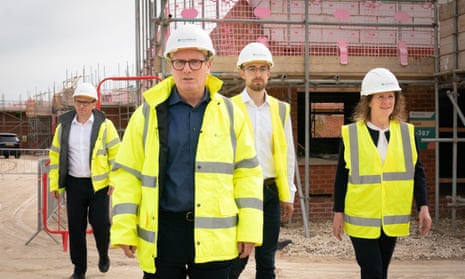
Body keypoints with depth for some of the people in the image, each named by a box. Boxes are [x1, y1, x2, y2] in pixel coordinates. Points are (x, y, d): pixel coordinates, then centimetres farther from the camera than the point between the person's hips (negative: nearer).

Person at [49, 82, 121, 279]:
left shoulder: (104, 125, -4)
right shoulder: (64, 125, 5)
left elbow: (116, 153, -5)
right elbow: (55, 155, 10)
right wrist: (54, 184, 6)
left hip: (99, 184, -3)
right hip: (74, 184, 3)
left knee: (100, 223, -4)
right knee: (75, 227, 5)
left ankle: (103, 255, 27)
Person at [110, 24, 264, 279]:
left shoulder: (230, 113, 3)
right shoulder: (148, 113, 1)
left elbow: (246, 172, 4)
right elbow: (127, 173, 2)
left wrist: (249, 228, -1)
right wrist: (124, 229, -3)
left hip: (214, 233, 1)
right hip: (162, 231, 0)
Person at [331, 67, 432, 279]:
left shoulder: (406, 132, 3)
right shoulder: (351, 134, -5)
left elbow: (417, 172, 6)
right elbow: (341, 177, -1)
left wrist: (423, 207, -2)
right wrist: (338, 213, -1)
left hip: (393, 219, 3)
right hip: (362, 220, -3)